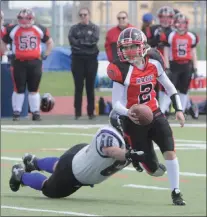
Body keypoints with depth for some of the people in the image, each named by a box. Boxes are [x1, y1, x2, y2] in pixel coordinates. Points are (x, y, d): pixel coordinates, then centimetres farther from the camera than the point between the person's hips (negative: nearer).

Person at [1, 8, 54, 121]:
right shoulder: (12, 30, -2)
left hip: (35, 62, 2)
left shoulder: (40, 30, 5)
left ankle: (35, 112, 12)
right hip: (18, 63, -1)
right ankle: (16, 112, 7)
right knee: (19, 89, 0)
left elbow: (50, 42, 17)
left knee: (34, 89, 6)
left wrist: (45, 55, 9)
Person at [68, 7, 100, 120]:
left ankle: (91, 112, 9)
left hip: (91, 59, 0)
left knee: (90, 87, 4)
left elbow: (94, 40, -11)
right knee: (78, 87, 1)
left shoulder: (94, 28, 6)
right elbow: (72, 40, -10)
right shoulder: (74, 28, 7)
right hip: (77, 59, 0)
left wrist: (80, 42, -10)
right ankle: (77, 112, 3)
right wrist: (87, 42, -14)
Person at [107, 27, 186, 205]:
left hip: (155, 115, 4)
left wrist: (179, 109, 7)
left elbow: (169, 86, 12)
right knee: (153, 168, -2)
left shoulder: (154, 62, -3)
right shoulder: (123, 70, -17)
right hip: (135, 121, -4)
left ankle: (175, 192, 3)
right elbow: (117, 103, -18)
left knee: (170, 151, -13)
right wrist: (128, 113, -39)